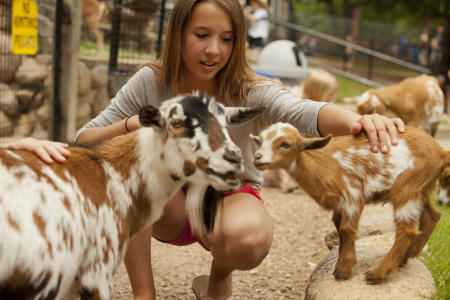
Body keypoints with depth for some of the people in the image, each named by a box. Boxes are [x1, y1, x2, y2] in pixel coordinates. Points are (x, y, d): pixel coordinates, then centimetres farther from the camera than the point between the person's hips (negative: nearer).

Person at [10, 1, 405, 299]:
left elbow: (308, 113, -42)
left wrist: (358, 121, -65)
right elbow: (84, 142, -14)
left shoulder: (248, 92, -21)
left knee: (247, 237, -38)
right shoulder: (150, 83, -16)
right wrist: (132, 125, -36)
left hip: (231, 196, -1)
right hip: (170, 204, 2)